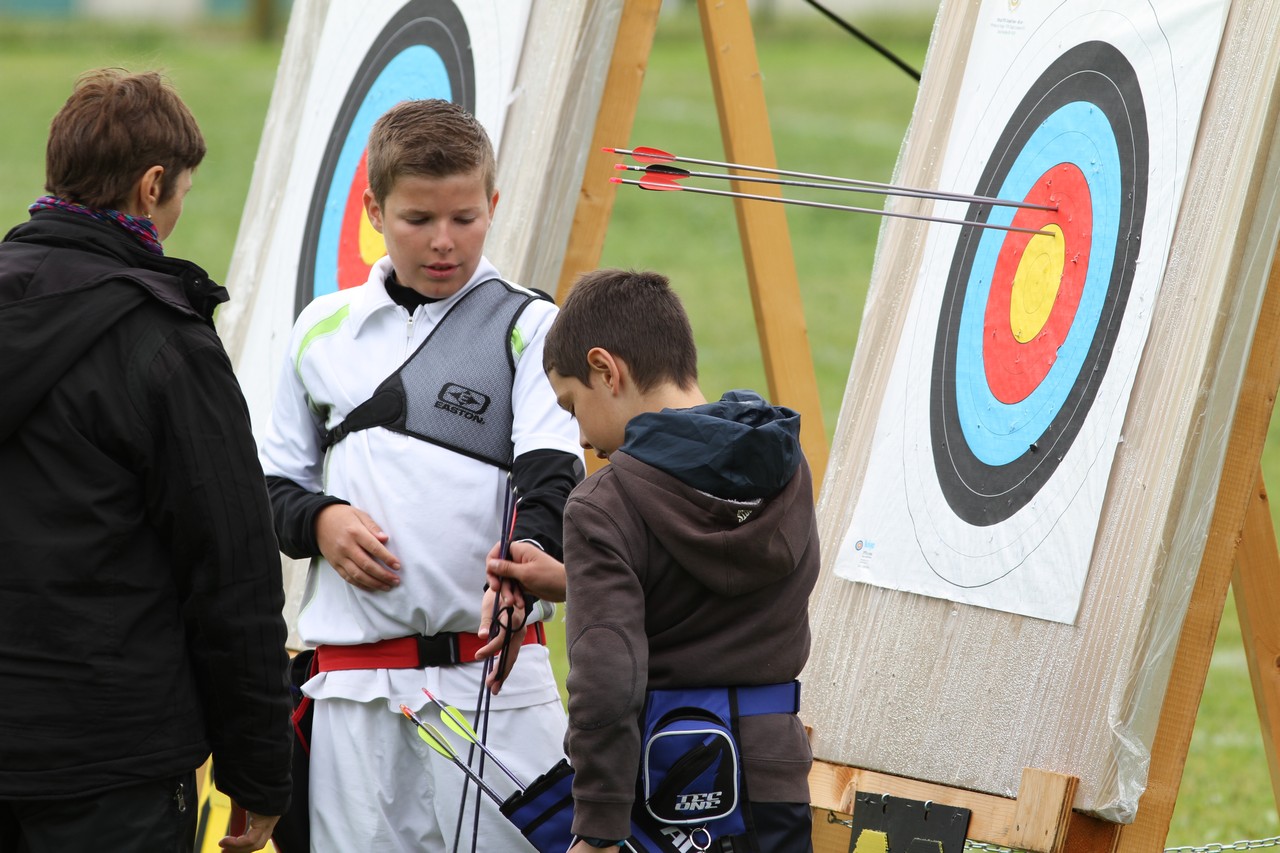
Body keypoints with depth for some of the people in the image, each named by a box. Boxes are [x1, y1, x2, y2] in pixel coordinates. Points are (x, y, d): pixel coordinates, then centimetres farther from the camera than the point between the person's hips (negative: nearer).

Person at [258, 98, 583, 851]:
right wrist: (317, 521, -2)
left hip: (495, 677, -3)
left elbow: (553, 475, -11)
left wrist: (526, 553, -32)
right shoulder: (324, 332, 14)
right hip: (354, 684, 3)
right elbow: (273, 485, 21)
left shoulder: (528, 327, 3)